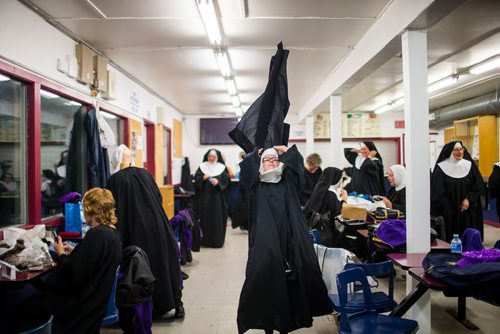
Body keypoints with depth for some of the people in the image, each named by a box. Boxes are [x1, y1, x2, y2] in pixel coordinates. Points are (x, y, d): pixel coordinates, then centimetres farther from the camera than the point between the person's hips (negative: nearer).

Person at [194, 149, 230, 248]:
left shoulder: (222, 167, 5)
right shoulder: (202, 166, 7)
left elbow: (226, 180, -1)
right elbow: (196, 178, 2)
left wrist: (218, 181, -18)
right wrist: (203, 178, -16)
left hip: (217, 196, -1)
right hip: (205, 196, 1)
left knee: (218, 217, -1)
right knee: (205, 217, 1)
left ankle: (217, 240, 8)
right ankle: (205, 239, 11)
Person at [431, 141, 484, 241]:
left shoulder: (469, 165, 3)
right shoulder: (441, 168, -6)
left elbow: (477, 185, 5)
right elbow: (438, 192, -6)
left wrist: (468, 199, -10)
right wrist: (447, 210, -10)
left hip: (468, 211, 3)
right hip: (449, 212, -3)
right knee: (451, 237, 0)